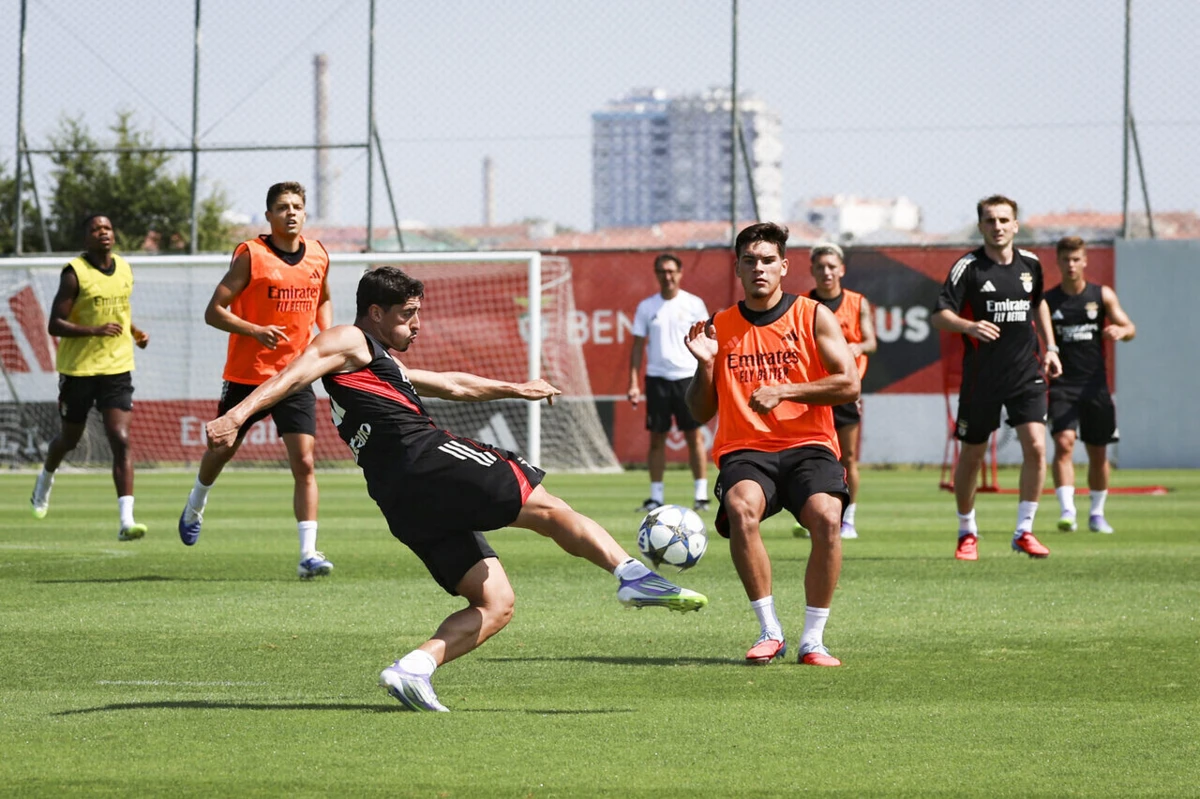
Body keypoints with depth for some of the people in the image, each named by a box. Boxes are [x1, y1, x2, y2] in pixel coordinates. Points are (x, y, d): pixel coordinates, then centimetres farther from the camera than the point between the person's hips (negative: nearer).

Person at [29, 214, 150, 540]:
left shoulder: (124, 269, 7)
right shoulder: (74, 273, -11)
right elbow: (55, 325, -14)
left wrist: (136, 332, 7)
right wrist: (95, 330, -26)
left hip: (117, 367, 3)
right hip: (78, 369, -3)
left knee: (121, 440, -13)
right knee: (70, 438, 15)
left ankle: (126, 521, -20)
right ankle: (46, 478, 51)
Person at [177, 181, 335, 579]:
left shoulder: (318, 257, 4)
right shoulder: (251, 256, -10)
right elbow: (214, 311, -11)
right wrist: (255, 331, -26)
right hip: (247, 375, -2)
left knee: (304, 462, -11)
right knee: (224, 449, 16)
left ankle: (308, 553, -13)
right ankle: (195, 506, 47)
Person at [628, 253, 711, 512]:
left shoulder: (694, 304, 3)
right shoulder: (646, 307, 7)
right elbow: (638, 346, 9)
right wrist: (633, 383, 1)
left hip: (688, 377, -2)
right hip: (657, 378, 2)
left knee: (694, 435, -3)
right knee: (656, 438, 3)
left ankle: (701, 494, 1)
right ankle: (656, 496, 8)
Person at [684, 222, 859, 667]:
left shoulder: (813, 317, 7)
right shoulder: (720, 327, 13)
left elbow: (849, 384, -3)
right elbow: (701, 413, 14)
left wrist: (783, 391, -11)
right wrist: (705, 365, -4)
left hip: (807, 446, -1)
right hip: (745, 450, 1)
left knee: (826, 517, -31)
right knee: (740, 508, -34)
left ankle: (813, 639, -18)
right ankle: (769, 631, -23)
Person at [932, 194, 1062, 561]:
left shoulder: (1030, 264, 6)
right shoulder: (968, 266, -8)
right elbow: (939, 315, -15)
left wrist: (1050, 348, 20)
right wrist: (969, 326, -34)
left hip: (1026, 373, 3)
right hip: (981, 376, -3)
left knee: (1036, 447, -13)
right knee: (972, 455, 7)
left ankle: (1024, 531, -1)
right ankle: (967, 532, 26)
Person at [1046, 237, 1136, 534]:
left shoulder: (1102, 295, 4)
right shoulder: (1047, 301, 1)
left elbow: (1130, 328, -1)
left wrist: (1120, 331, -23)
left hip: (1095, 384, 2)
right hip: (1062, 385, -2)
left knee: (1098, 452, 9)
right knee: (1064, 442, -21)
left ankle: (1097, 513, 25)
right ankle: (1067, 510, -26)